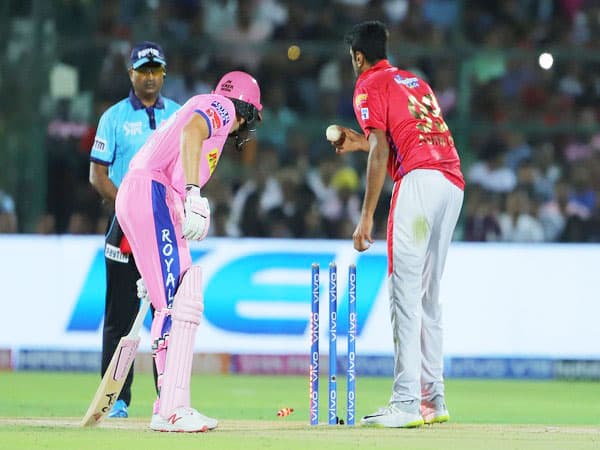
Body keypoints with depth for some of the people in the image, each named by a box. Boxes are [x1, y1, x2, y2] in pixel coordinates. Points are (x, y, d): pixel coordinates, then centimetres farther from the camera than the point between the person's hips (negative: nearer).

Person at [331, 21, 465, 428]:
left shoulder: (370, 87, 6)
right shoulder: (417, 82, 29)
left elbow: (381, 153, -6)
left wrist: (366, 217, -9)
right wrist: (364, 143, 38)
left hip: (419, 180, -8)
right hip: (454, 183, 8)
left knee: (405, 290, -11)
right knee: (429, 293, 14)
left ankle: (407, 404, -20)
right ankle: (433, 398, 13)